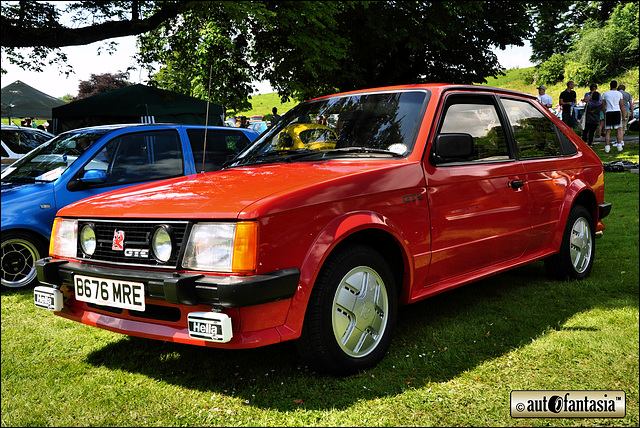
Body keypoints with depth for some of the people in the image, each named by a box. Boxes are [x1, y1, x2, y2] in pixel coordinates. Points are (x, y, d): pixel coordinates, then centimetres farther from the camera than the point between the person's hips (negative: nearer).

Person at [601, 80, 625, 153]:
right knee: (618, 130, 4)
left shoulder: (605, 94, 7)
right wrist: (623, 115, 10)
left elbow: (603, 106, 9)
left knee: (608, 131, 0)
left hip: (608, 112, 0)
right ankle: (619, 145, -5)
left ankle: (607, 147, -9)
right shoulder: (619, 94, 5)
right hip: (617, 112, 0)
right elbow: (622, 105, 5)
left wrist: (604, 115, 18)